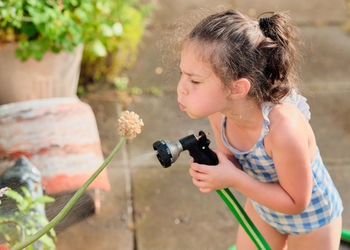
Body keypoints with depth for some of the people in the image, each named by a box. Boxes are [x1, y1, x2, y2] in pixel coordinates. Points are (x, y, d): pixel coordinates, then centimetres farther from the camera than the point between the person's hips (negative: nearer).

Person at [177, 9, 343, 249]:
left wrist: (234, 179, -35)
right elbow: (232, 160, -5)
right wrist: (208, 167, -28)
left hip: (311, 218, -5)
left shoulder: (284, 129, -43)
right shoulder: (218, 110, -23)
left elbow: (296, 202, -28)